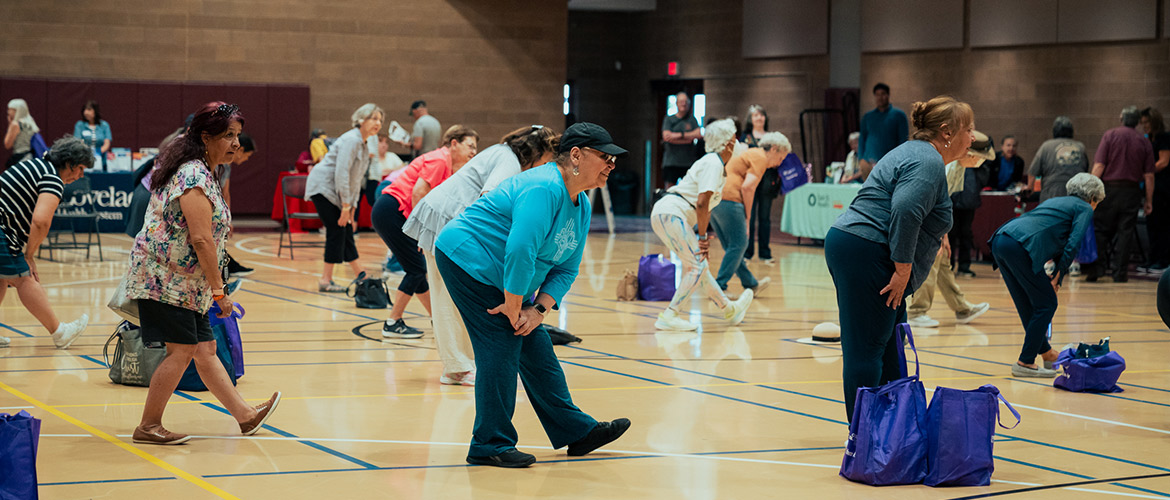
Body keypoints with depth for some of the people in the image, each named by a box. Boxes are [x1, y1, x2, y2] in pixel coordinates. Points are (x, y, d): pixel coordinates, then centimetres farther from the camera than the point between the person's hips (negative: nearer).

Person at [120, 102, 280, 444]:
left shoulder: (197, 171, 14)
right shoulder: (195, 178, -19)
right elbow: (201, 239, -23)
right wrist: (219, 291, -18)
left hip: (185, 282, 10)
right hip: (166, 278, -10)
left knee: (205, 348, 12)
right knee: (181, 350, -7)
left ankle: (245, 416, 16)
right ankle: (149, 427, 2)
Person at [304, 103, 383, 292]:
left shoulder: (362, 145, 15)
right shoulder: (351, 140, -16)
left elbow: (356, 179, 19)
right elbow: (341, 173, -22)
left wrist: (351, 210, 17)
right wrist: (346, 206, -21)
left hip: (333, 192, 9)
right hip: (323, 187, -9)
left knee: (346, 232, 10)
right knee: (336, 232, -11)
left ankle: (360, 277, 14)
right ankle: (325, 281, -7)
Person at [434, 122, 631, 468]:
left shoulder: (582, 206, 6)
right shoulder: (543, 188, -26)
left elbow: (567, 269, 7)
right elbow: (520, 252, -34)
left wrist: (538, 309, -8)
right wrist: (514, 310, -25)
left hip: (501, 279, 10)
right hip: (467, 258, -10)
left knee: (534, 347, 9)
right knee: (501, 346, -13)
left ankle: (576, 431, 16)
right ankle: (490, 446, -6)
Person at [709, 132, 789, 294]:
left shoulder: (751, 153, 28)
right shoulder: (760, 158, -2)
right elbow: (747, 187, -14)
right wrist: (747, 216, -6)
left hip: (713, 200, 10)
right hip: (728, 199, -10)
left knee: (732, 246, 15)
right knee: (738, 245, -3)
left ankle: (751, 284, 27)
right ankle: (719, 287, -6)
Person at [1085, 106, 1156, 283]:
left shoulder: (1110, 135, -1)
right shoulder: (1144, 143, 4)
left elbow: (1099, 166, -8)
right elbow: (1149, 175, 3)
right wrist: (1149, 201, 9)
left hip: (1109, 189, -1)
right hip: (1131, 191, 1)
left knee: (1101, 231, 5)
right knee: (1125, 233, 5)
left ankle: (1095, 270, 1)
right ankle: (1120, 274, 4)